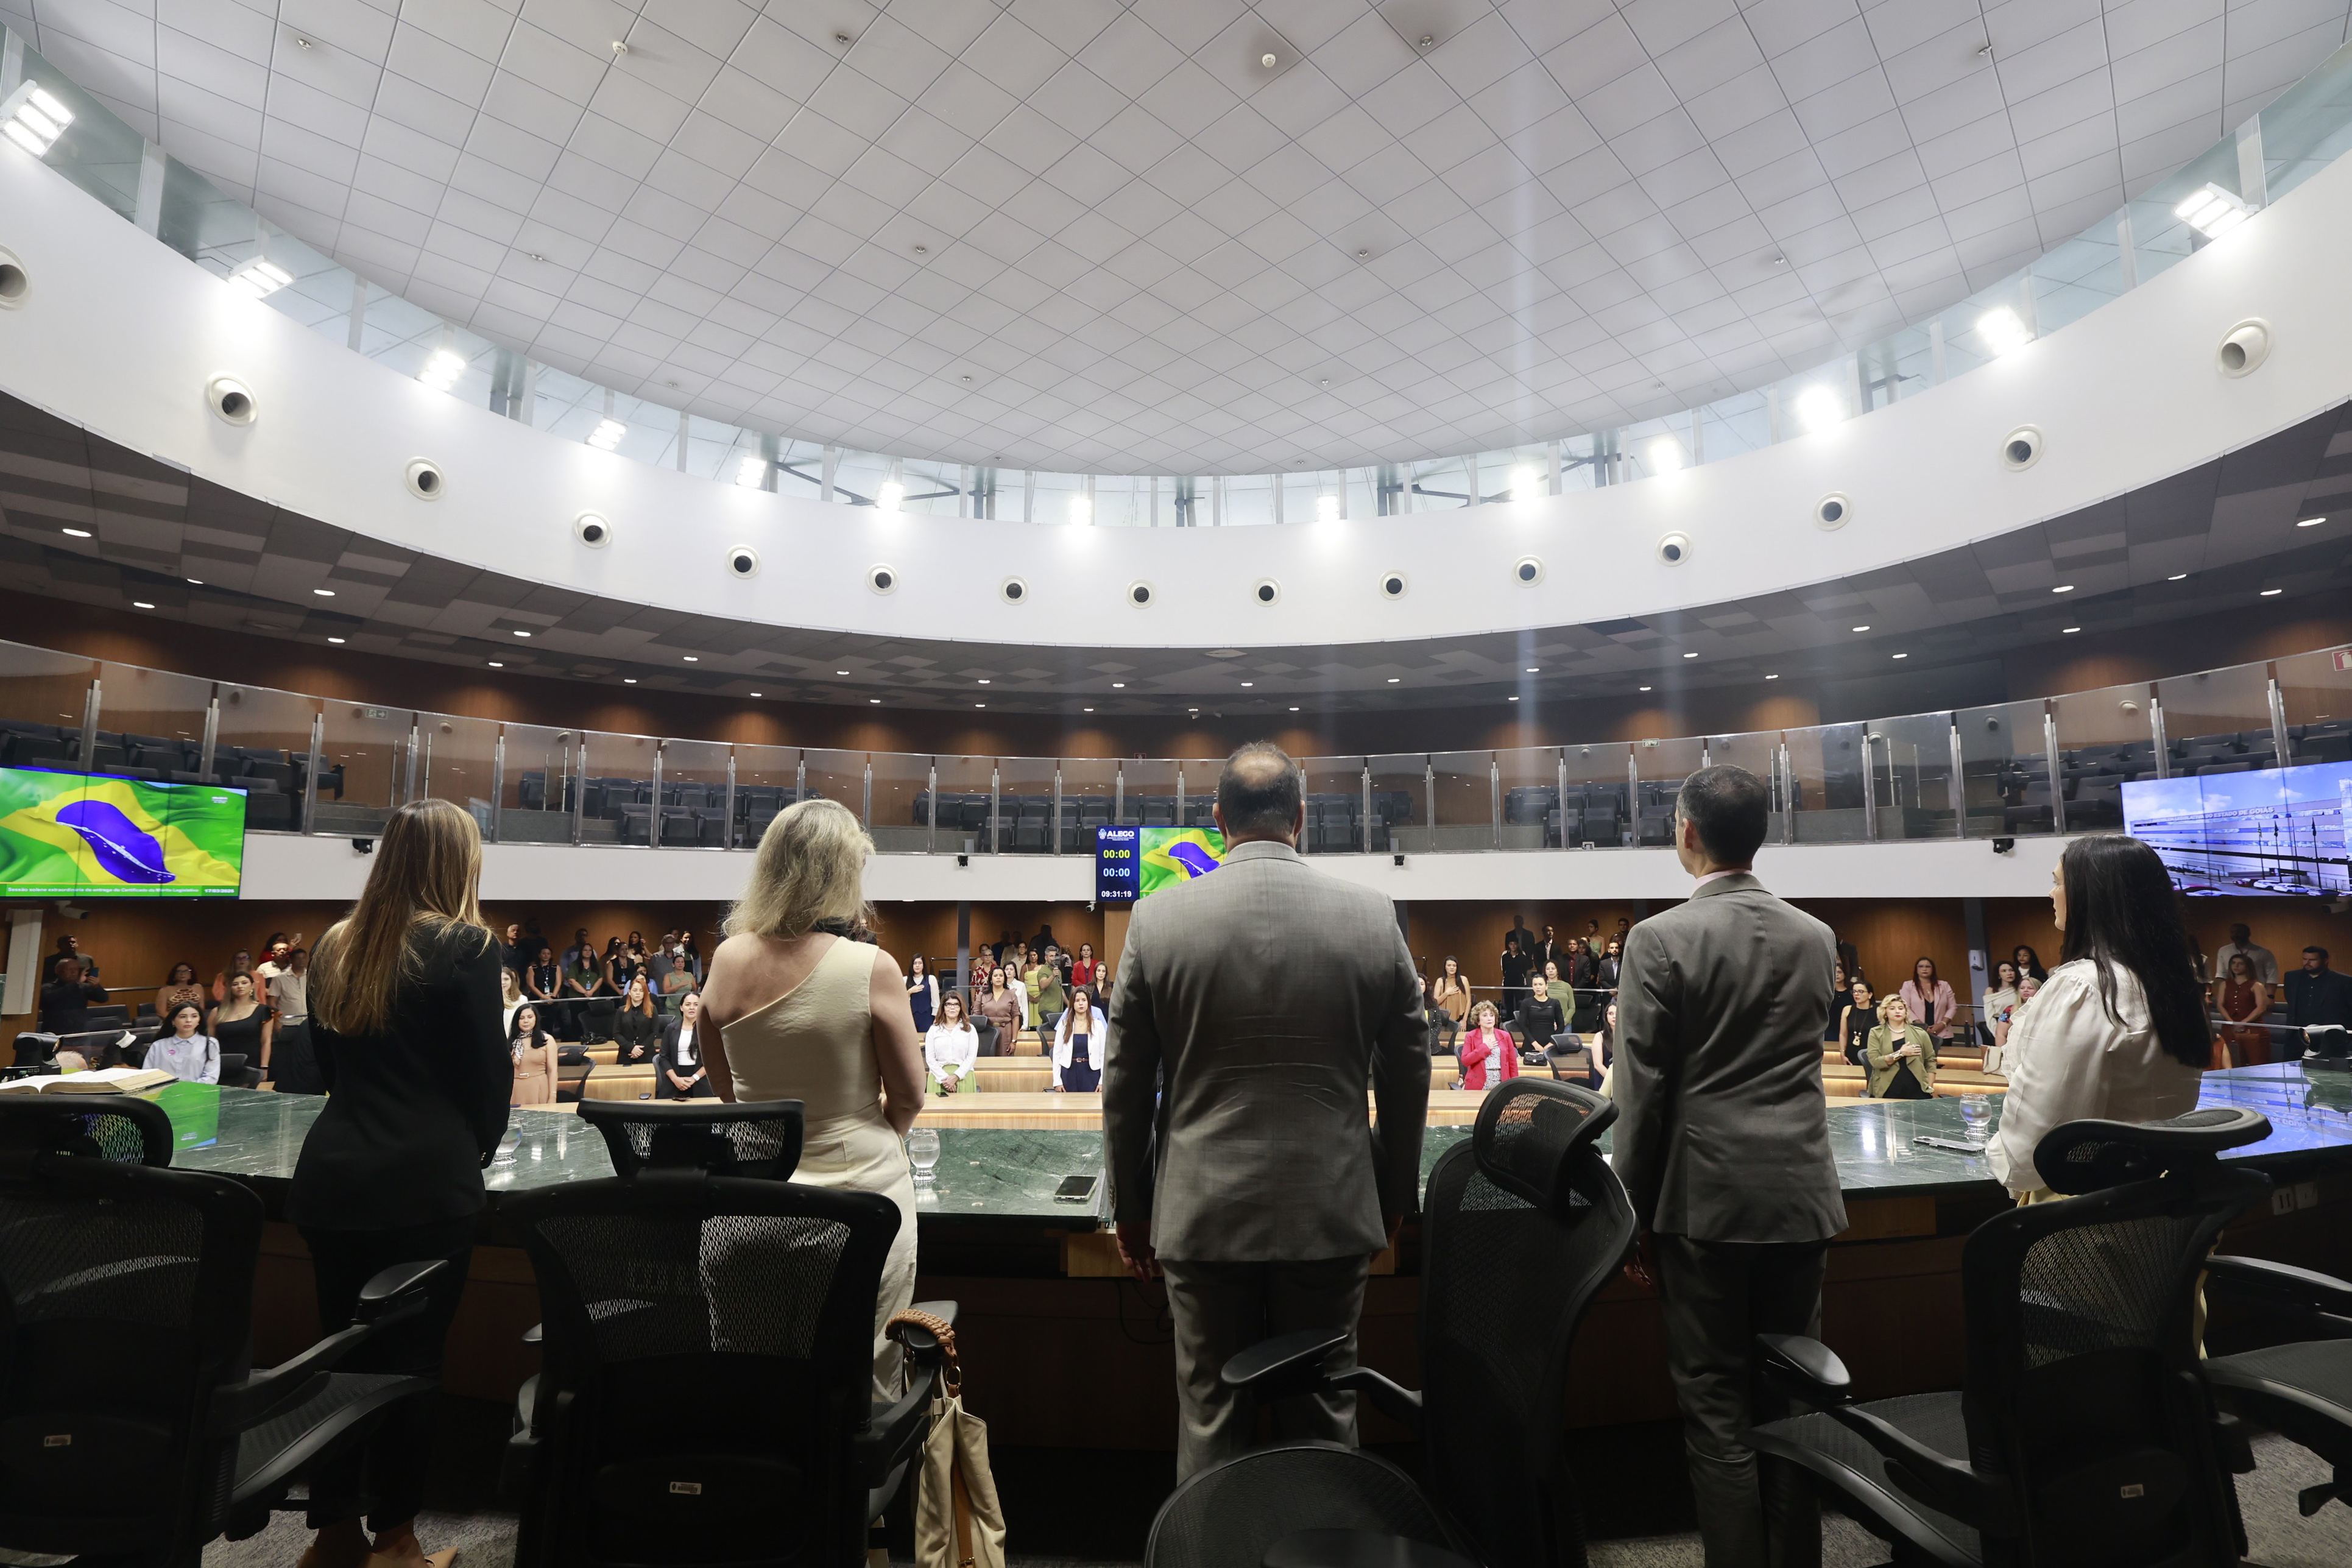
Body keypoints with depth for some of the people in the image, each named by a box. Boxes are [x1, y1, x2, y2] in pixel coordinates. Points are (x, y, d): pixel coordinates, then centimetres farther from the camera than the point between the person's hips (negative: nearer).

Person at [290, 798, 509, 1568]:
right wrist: (476, 1148, 10)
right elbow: (489, 1069, -8)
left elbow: (328, 1065, 19)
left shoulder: (335, 945, 9)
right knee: (411, 1355, 6)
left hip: (332, 1175, 6)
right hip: (425, 1182, -6)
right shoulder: (464, 946, -12)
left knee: (340, 1349, 16)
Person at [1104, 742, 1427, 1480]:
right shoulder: (1373, 916, -4)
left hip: (1203, 1217, -1)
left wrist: (1131, 1208, 11)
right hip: (1331, 1216, 1)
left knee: (1210, 1422, 13)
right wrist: (1395, 1193, 17)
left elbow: (1125, 1083, -1)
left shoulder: (1157, 918, -7)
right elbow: (1407, 1073, 4)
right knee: (1325, 1420, 17)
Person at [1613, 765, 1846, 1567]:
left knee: (1716, 1403, 6)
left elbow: (1643, 1091, -13)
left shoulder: (1660, 939, -14)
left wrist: (1632, 1208, -3)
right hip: (1801, 1197, 5)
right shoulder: (1816, 938, 3)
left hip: (1705, 1200, -5)